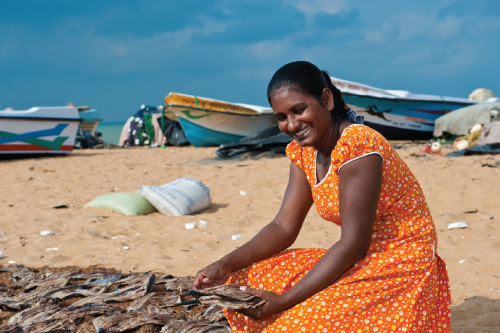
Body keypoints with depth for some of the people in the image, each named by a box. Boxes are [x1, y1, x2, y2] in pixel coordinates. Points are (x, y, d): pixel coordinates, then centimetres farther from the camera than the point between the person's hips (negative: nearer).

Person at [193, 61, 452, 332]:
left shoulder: (357, 145, -22)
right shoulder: (303, 152, 4)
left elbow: (354, 244, -24)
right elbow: (284, 227, 4)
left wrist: (285, 301, -26)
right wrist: (227, 264, -12)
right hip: (360, 262, 8)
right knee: (245, 282, -2)